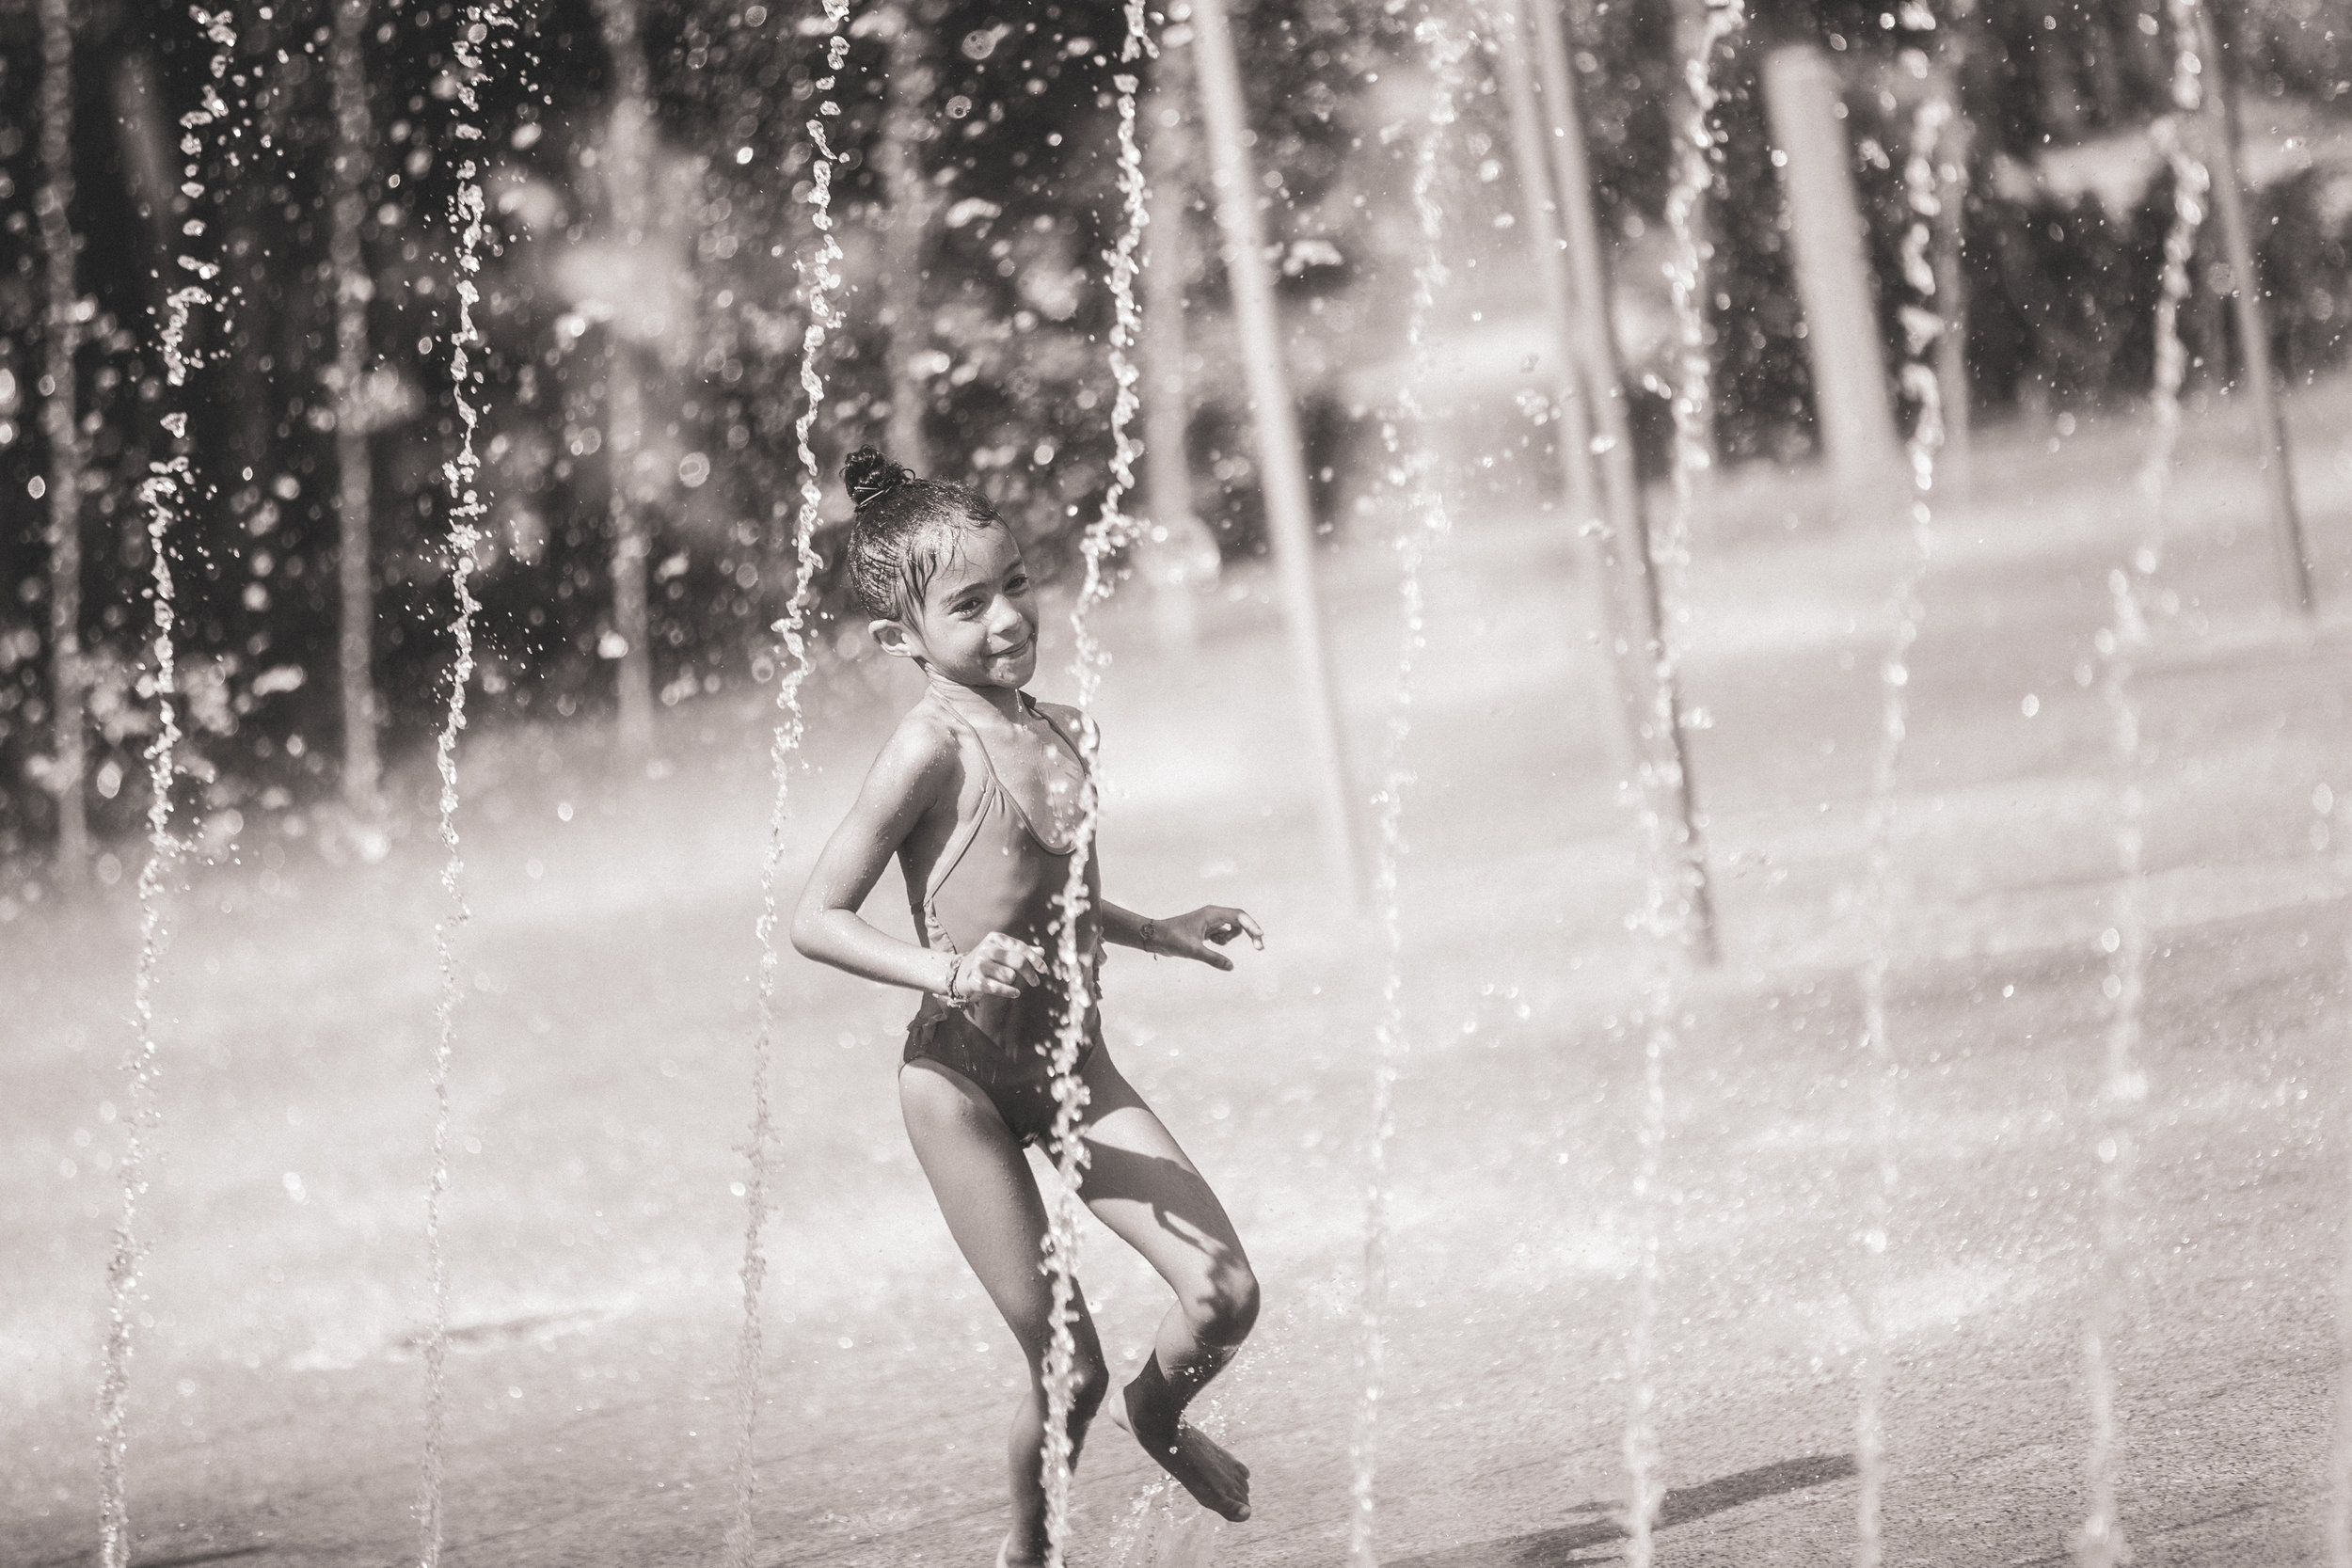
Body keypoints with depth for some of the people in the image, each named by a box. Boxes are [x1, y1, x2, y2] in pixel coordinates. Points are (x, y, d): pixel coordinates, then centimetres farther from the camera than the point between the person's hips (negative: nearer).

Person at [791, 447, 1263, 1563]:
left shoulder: (1064, 733, 8)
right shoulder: (934, 748, -14)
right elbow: (817, 919, -14)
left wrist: (1156, 933, 22)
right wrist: (947, 971, -26)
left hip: (1074, 1064, 6)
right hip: (959, 1078, -6)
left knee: (1226, 1295, -4)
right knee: (1068, 1369, -4)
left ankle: (1157, 1416, 29)